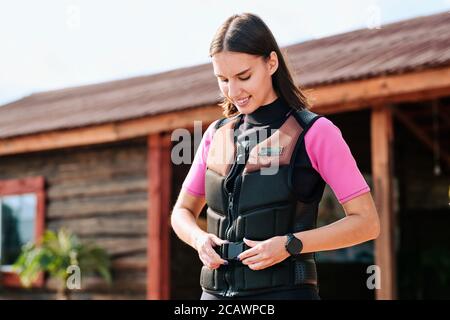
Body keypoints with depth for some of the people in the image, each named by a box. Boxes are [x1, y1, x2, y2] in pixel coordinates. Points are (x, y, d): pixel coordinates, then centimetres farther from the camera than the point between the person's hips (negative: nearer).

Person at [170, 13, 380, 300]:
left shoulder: (314, 133, -2)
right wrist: (199, 239, -2)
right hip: (217, 295, 5)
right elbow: (182, 213, 22)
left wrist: (290, 245, -16)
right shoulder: (217, 135, 13)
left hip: (285, 291, -5)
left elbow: (367, 222, -4)